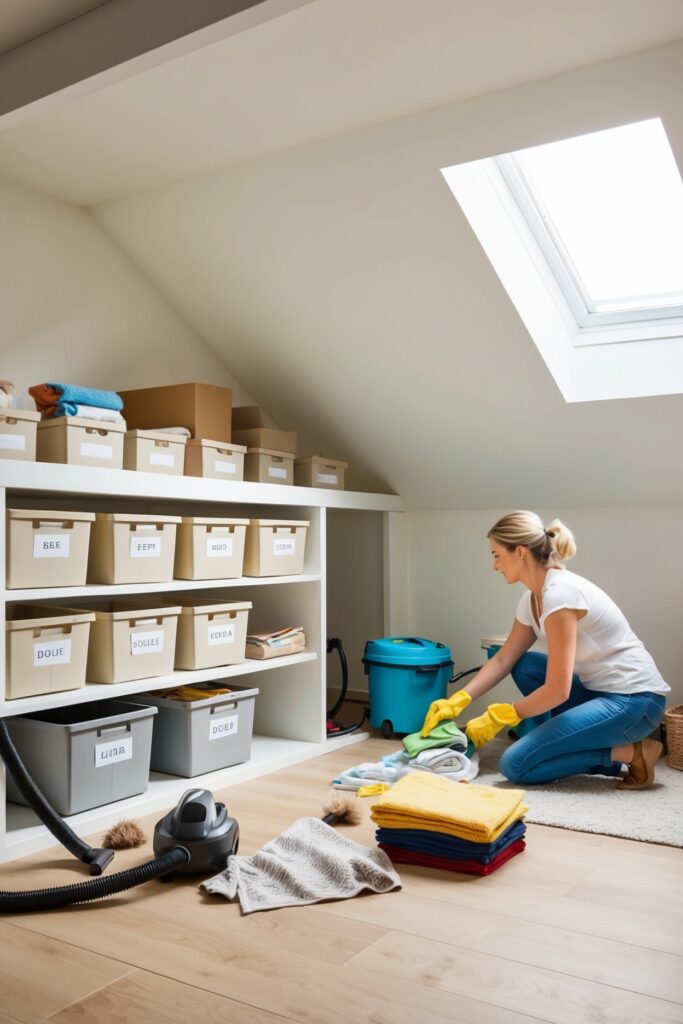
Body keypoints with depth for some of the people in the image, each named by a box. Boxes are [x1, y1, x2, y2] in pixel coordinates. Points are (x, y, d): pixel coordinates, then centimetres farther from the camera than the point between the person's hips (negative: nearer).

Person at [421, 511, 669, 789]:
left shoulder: (560, 593, -22)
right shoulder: (533, 598, 6)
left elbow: (557, 691, -23)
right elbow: (503, 659, 12)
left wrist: (497, 717, -11)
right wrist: (456, 702, 2)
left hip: (635, 700, -9)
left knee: (516, 765, -13)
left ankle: (629, 753, -5)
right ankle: (542, 749, 7)